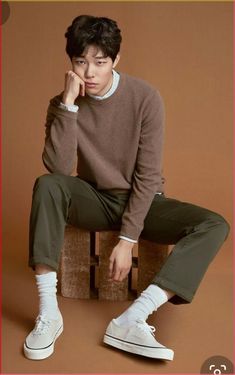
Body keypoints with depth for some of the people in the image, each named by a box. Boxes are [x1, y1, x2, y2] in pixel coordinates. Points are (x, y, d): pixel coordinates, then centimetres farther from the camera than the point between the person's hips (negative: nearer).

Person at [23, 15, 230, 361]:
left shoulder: (145, 97, -15)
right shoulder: (63, 104, -8)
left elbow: (147, 175, -17)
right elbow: (58, 169, -22)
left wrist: (127, 239, -21)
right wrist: (68, 104, -29)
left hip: (142, 201, 0)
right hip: (95, 200, 1)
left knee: (215, 226, -24)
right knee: (47, 186, -30)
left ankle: (131, 320, -33)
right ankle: (48, 313, -27)